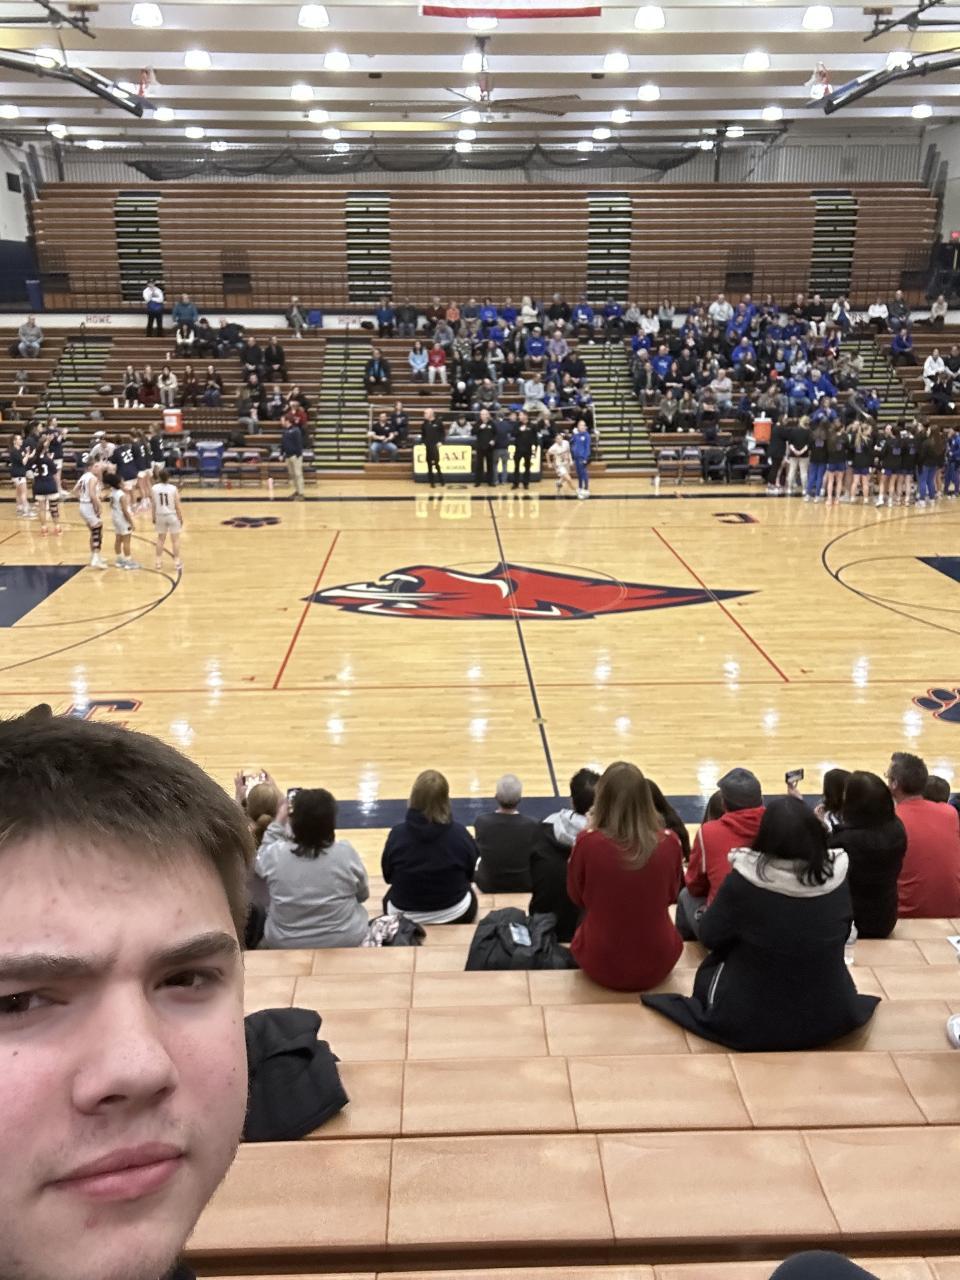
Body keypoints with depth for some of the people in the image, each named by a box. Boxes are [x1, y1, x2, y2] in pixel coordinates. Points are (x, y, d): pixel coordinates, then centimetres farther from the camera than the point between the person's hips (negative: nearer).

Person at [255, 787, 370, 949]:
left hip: (284, 943, 1)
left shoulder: (275, 853, -17)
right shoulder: (346, 852, -19)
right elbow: (363, 895, -2)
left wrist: (278, 821, 15)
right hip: (345, 941, 0)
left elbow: (261, 859, 8)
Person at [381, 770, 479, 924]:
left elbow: (388, 876, -3)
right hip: (455, 916, 0)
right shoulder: (459, 833, -20)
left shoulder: (397, 834, -20)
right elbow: (472, 874, -2)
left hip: (404, 917, 0)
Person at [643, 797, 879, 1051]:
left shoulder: (743, 880, -21)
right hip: (830, 1020, 3)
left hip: (749, 1023, -3)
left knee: (708, 974, 28)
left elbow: (709, 936, -5)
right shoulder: (836, 878, -13)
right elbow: (842, 937, 6)